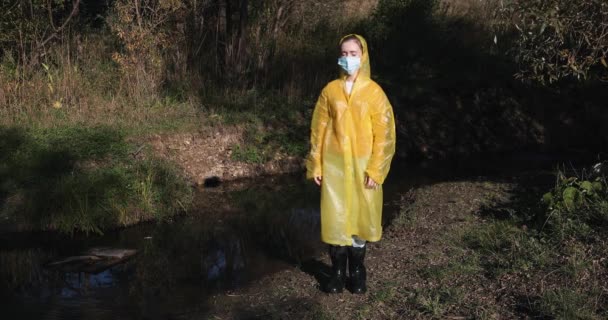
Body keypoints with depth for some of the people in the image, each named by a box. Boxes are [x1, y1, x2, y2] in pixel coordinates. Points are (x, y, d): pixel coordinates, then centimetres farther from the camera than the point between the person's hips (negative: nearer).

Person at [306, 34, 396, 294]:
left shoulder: (374, 92, -3)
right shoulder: (330, 90, 2)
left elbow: (383, 133, -5)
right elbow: (318, 129, 4)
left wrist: (375, 169, -11)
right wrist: (315, 165, 0)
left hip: (363, 164, -1)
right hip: (334, 164, 1)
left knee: (360, 215, 5)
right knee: (335, 217, 2)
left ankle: (357, 271, 18)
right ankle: (338, 271, 13)